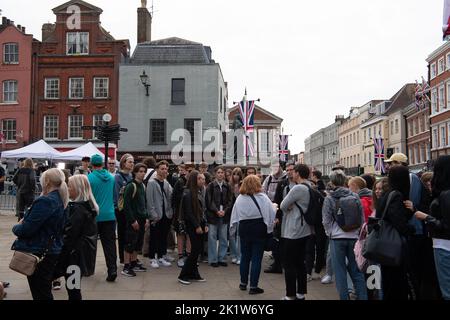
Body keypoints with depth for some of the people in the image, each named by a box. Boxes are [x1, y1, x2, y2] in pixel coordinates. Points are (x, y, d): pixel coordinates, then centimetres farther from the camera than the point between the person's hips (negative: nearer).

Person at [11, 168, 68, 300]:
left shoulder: (45, 201, -21)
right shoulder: (61, 201, 7)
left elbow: (26, 229, -22)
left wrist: (16, 227, -1)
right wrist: (25, 220, 4)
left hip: (39, 253, -8)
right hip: (53, 251, 9)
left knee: (40, 294, 3)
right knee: (45, 292, 20)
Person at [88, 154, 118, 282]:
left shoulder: (89, 178, -9)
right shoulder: (111, 177, 3)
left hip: (94, 216, -2)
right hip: (110, 215, 2)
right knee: (110, 243, 2)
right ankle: (112, 269, -8)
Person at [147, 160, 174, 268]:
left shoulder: (167, 183, 11)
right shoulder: (151, 183, -6)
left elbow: (170, 199, 10)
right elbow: (149, 200, -11)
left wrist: (170, 213, -1)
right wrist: (154, 215, -15)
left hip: (166, 215, 5)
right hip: (156, 216, -5)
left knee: (164, 237, 11)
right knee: (154, 238, 2)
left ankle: (161, 257, 21)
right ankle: (153, 258, 11)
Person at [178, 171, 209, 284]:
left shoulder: (200, 192, 13)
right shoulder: (188, 193, -12)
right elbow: (189, 212, -15)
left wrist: (205, 224, 10)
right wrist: (197, 226, -15)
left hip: (200, 224, 8)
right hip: (192, 225, -8)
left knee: (198, 249, 9)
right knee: (196, 250, -7)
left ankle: (193, 274, 18)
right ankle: (183, 275, 3)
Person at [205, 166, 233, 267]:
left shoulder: (227, 186, 8)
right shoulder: (211, 186, -1)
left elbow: (229, 201, 5)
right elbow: (209, 201, -6)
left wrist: (224, 210, -9)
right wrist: (217, 211, -15)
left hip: (224, 215, 3)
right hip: (212, 215, -3)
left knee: (223, 238, 7)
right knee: (212, 237, 1)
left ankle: (222, 258, 17)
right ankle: (213, 259, 9)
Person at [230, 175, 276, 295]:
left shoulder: (240, 198, -2)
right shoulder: (262, 197, -11)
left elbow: (235, 216, 1)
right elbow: (271, 213, -13)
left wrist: (236, 229, 12)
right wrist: (269, 226, 1)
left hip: (244, 229, 4)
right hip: (259, 230, -3)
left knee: (245, 256, 17)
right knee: (256, 258, 4)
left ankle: (243, 283, 27)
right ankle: (253, 286, 7)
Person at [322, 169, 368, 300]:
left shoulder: (329, 199, -8)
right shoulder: (355, 197, 0)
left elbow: (326, 221, -6)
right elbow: (362, 218, 5)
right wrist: (358, 233, 16)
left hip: (337, 238, -3)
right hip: (354, 237, 3)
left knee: (340, 271, 6)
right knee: (356, 270, 12)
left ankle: (344, 297, 11)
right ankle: (362, 296, 14)